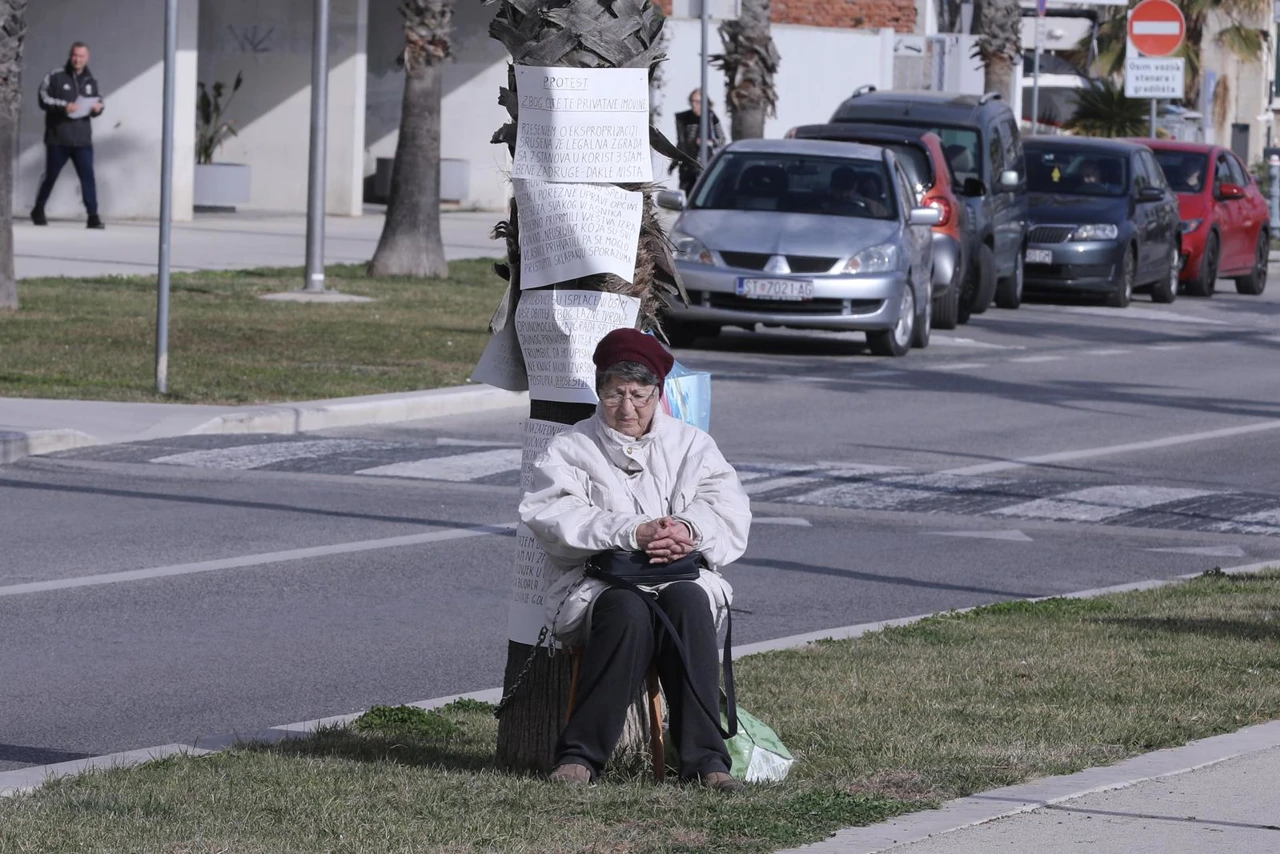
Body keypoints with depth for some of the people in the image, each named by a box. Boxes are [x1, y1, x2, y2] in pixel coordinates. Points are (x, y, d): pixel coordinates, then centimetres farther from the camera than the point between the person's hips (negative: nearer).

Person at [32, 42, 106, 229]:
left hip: (82, 140, 2)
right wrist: (63, 106, -23)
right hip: (57, 139, -2)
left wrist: (97, 109, -4)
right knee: (50, 176, 10)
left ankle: (93, 216, -12)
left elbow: (99, 101, 20)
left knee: (88, 177, -11)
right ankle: (38, 211, 30)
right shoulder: (55, 77, -2)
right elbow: (43, 99, -8)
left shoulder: (90, 81, 12)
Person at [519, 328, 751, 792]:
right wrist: (632, 533, -21)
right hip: (600, 584, -2)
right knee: (628, 612, -37)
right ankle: (580, 754, -33)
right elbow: (555, 519, -8)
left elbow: (729, 509, 3)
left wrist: (689, 528, -20)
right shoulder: (571, 449, 10)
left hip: (682, 581, 2)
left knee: (688, 603, -34)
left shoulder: (690, 445, 18)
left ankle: (704, 757, -36)